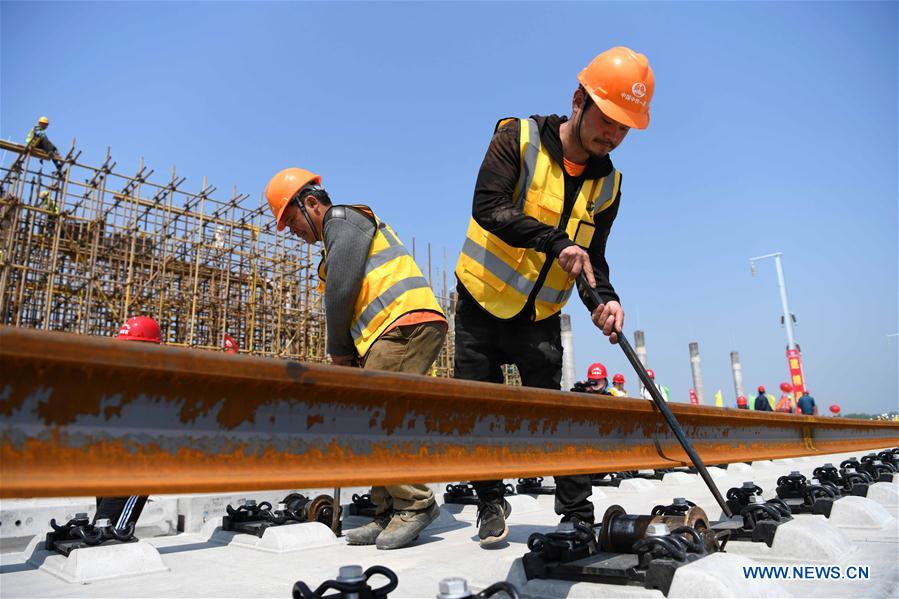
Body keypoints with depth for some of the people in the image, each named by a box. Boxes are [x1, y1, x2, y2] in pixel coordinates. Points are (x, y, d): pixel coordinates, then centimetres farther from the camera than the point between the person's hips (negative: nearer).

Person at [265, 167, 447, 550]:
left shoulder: (343, 220, 2)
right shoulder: (341, 236, 33)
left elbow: (340, 292, -10)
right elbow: (350, 297, 26)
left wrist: (339, 351, 1)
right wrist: (348, 351, 12)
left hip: (406, 323, -10)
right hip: (392, 334, 10)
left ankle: (415, 505, -7)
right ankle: (390, 515, 11)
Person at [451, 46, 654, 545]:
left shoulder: (607, 184, 1)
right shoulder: (518, 138, -12)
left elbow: (592, 256, 2)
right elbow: (487, 208, -26)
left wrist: (603, 298, -18)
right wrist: (555, 241, -35)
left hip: (540, 318, 3)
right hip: (482, 303, -2)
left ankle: (579, 516, 14)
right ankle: (491, 505, 23)